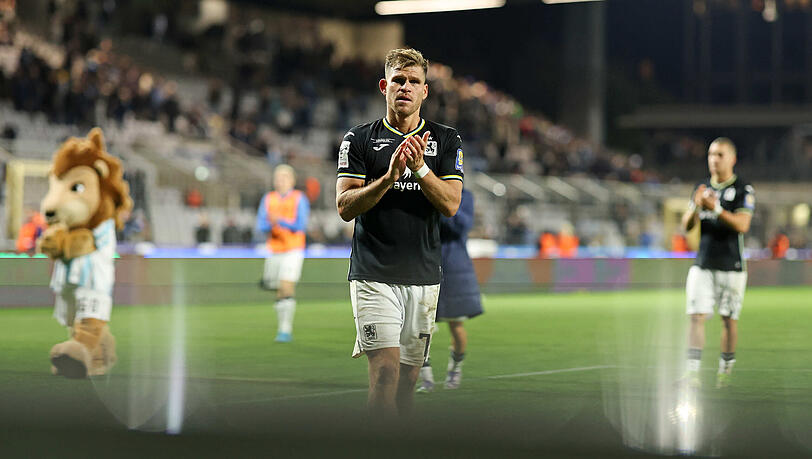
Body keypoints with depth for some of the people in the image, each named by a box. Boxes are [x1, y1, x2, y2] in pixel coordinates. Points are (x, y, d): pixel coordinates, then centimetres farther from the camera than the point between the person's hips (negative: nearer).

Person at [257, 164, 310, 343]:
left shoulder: (299, 199, 0)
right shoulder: (268, 199, 11)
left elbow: (300, 225, -10)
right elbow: (260, 226, 4)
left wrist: (280, 221, -24)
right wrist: (271, 224, -18)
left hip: (293, 250, -4)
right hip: (274, 251, 4)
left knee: (286, 289, -15)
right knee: (280, 293, 6)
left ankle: (286, 330, -15)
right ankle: (282, 325, 19)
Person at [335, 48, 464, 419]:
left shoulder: (447, 140, 8)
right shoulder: (359, 140, 3)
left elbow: (450, 204, -3)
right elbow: (345, 206, -6)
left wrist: (420, 167, -18)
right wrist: (390, 176, -20)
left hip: (424, 276, 3)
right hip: (373, 274, -3)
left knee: (408, 377, 9)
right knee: (385, 372, -15)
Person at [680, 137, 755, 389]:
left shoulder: (743, 190, -2)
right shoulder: (702, 188, 12)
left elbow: (742, 225, -14)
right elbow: (686, 226, 8)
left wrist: (716, 208, -25)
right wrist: (696, 207, -12)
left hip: (731, 266, -3)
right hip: (703, 265, 3)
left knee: (729, 319, 4)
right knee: (697, 316, -8)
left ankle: (726, 368, 18)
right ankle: (693, 371, -12)